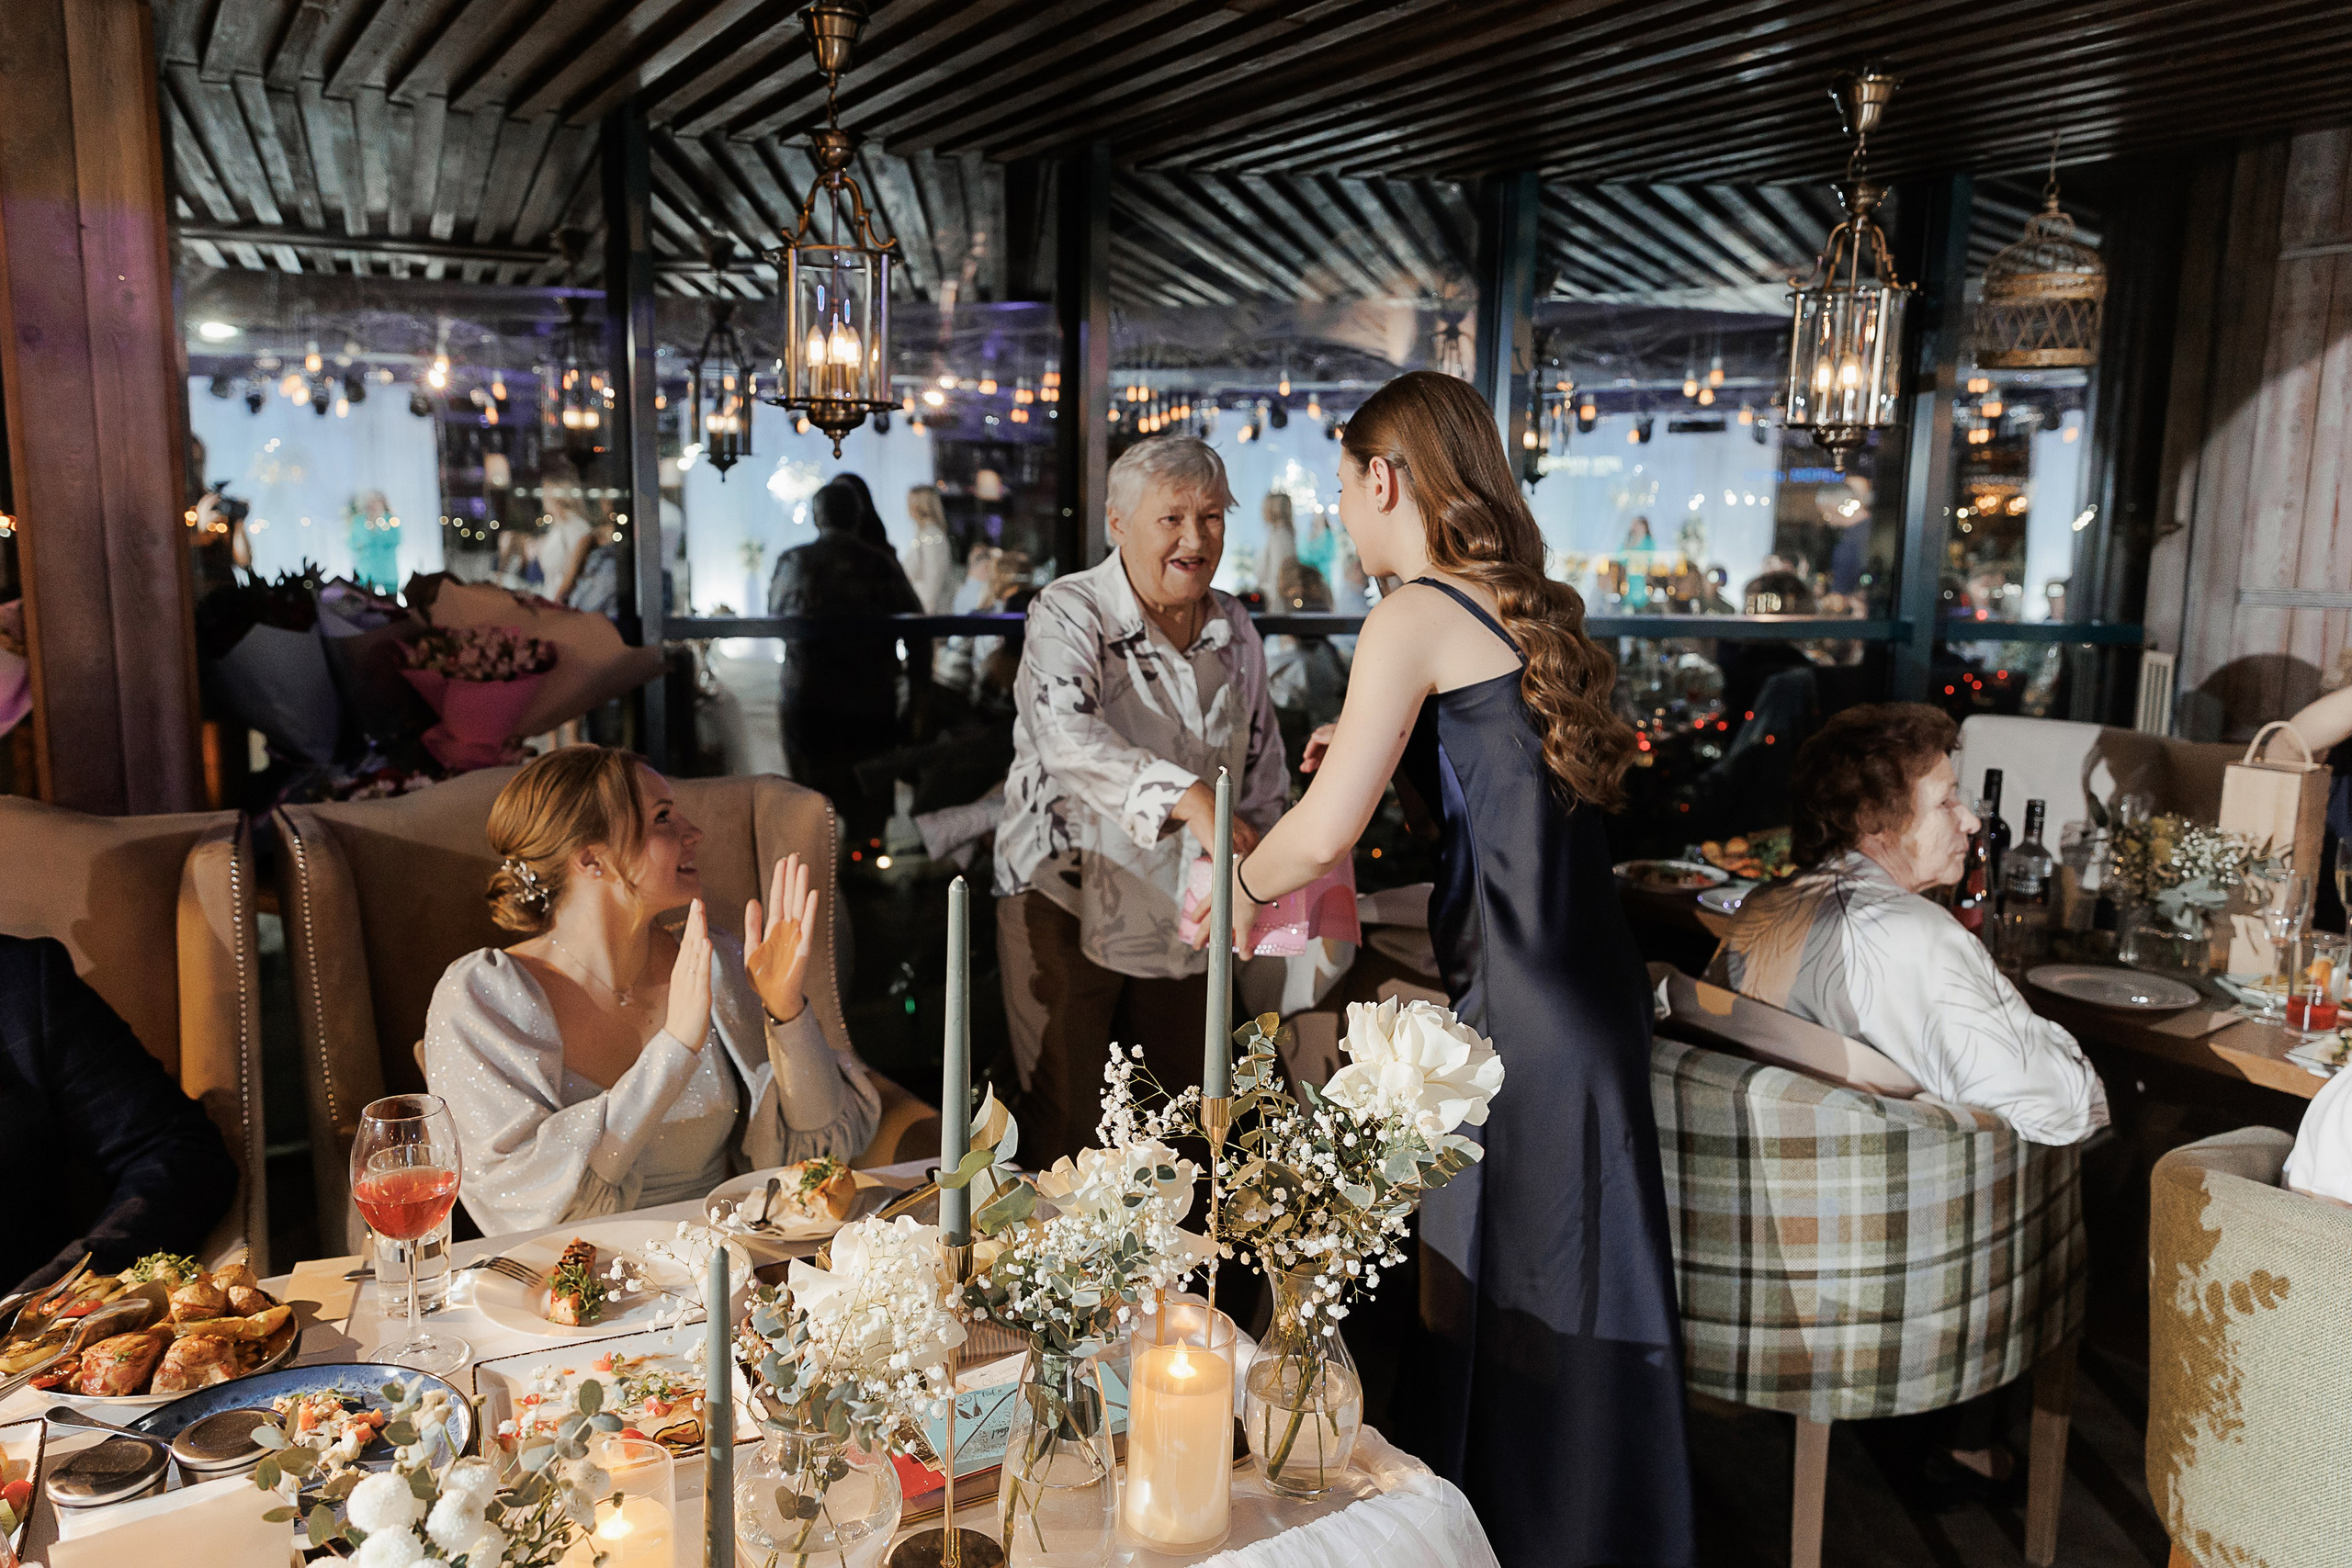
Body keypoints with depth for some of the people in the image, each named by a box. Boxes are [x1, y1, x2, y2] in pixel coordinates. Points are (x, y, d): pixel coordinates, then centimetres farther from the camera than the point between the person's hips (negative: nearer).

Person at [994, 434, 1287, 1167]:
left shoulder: (1234, 627, 5)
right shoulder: (1067, 613, -14)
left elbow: (1263, 762, 16)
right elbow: (1070, 739, -33)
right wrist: (1191, 799, -46)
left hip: (1181, 913, 5)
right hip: (1066, 902, -5)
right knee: (1064, 1128, 2)